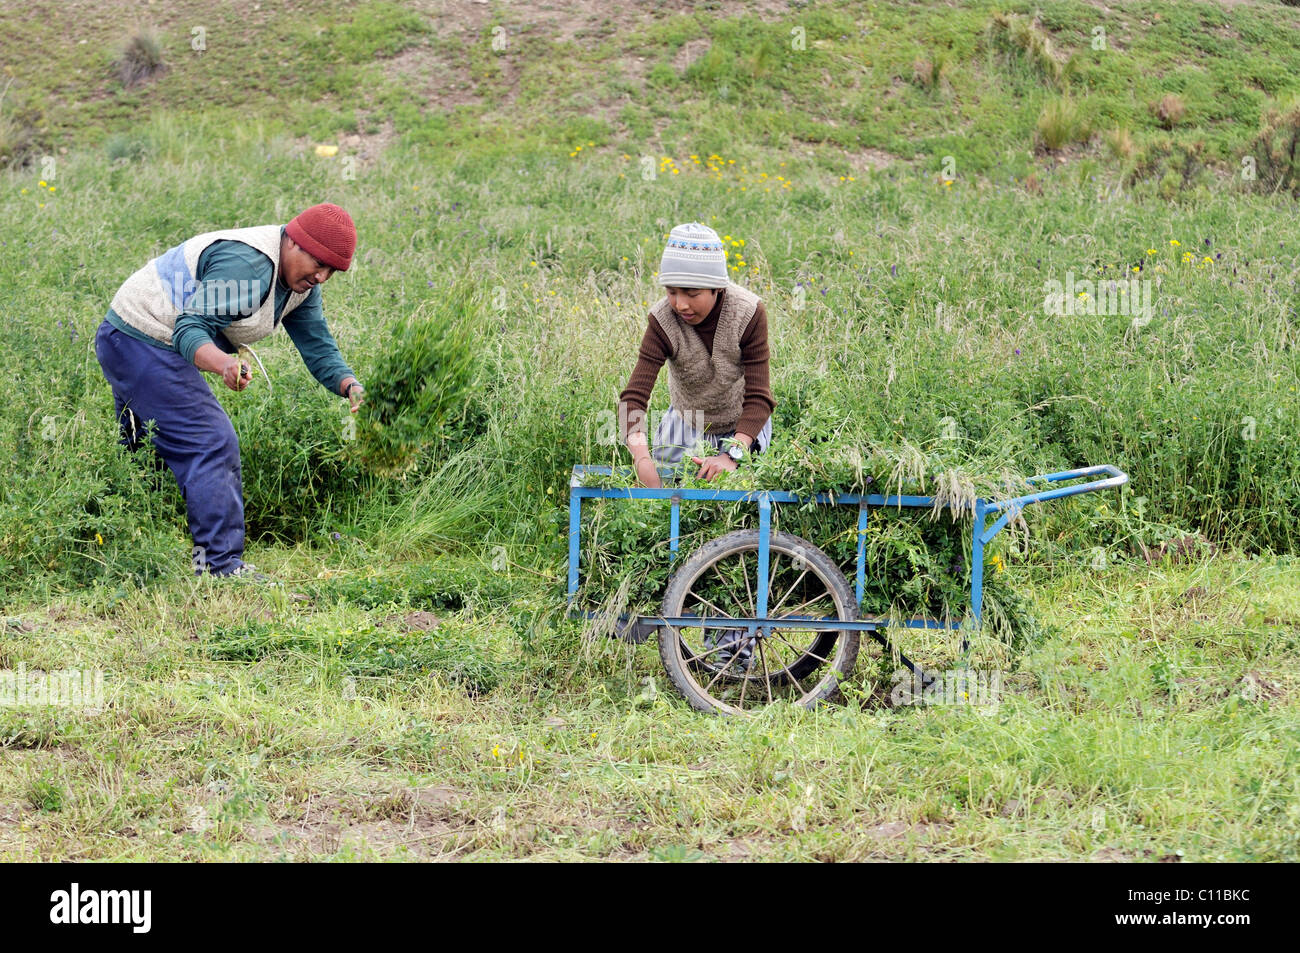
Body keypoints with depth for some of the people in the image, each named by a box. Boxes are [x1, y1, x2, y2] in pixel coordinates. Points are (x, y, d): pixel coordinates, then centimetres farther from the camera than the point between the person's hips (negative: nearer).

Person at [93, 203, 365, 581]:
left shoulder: (301, 280, 3)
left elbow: (317, 346, 4)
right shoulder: (246, 265, -28)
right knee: (213, 446, -15)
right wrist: (224, 364, -53)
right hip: (145, 344, -11)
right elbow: (190, 329, -33)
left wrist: (348, 384, -15)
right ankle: (223, 567, -17)